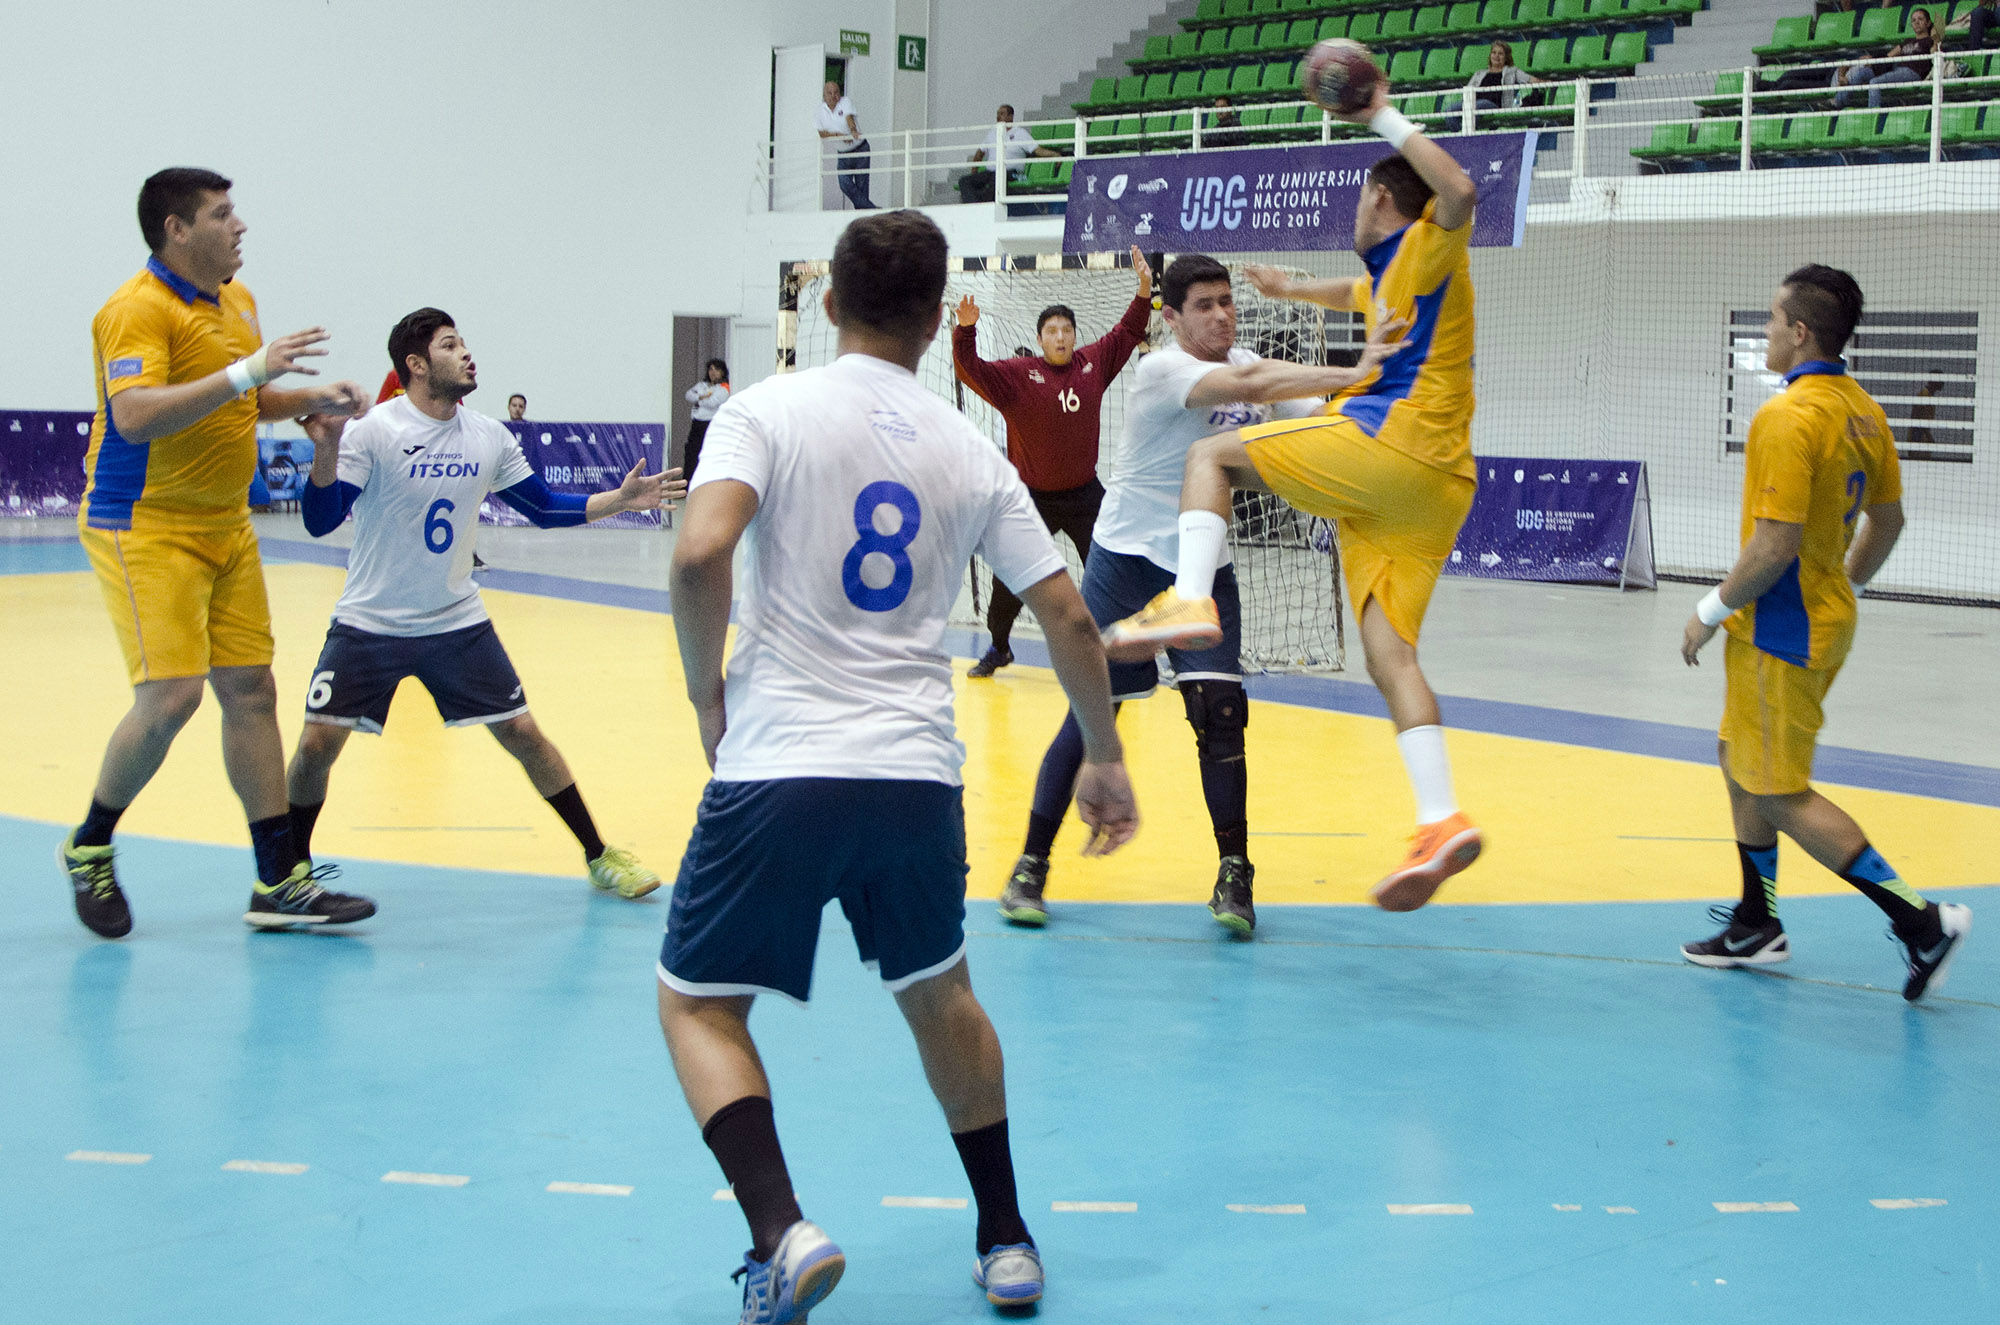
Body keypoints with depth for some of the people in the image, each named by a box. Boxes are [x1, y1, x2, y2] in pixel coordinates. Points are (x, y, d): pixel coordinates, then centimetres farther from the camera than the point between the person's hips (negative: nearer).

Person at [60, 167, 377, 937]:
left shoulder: (238, 301, 12)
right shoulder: (138, 310, -16)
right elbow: (135, 415, -31)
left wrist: (314, 401, 9)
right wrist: (246, 372, -33)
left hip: (226, 527, 8)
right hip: (146, 529, -8)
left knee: (251, 691, 6)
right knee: (170, 697, -14)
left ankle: (280, 882, 10)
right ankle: (90, 846, 11)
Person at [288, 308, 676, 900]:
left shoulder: (490, 437, 0)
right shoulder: (372, 431, -14)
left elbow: (544, 507, 11)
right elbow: (319, 522, -20)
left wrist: (620, 499, 0)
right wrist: (326, 450, -36)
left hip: (458, 623, 3)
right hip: (369, 624, -3)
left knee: (522, 732, 1)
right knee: (317, 744, -9)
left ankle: (599, 856, 14)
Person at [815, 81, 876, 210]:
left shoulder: (845, 102, -9)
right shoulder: (818, 110, -1)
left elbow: (849, 117, -27)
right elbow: (821, 133, -6)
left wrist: (853, 131, -48)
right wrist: (839, 135, -21)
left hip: (860, 150, -2)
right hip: (842, 154, 2)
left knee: (861, 184, -4)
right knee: (845, 184, -16)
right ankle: (872, 209, -15)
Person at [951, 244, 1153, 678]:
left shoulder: (1094, 364, 1)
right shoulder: (1017, 374, -9)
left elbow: (1126, 332, 12)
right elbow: (971, 369, -17)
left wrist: (1144, 289, 2)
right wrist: (965, 330, -34)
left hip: (1085, 495, 2)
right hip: (1033, 497, -2)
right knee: (1008, 583, 4)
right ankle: (999, 648, 26)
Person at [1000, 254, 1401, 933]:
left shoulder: (1248, 362, 3)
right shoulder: (1159, 370, -18)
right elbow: (1248, 385, -34)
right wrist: (1350, 373, -41)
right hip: (1127, 559, -5)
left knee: (1219, 713, -8)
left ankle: (1233, 875, 2)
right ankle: (1031, 866, 12)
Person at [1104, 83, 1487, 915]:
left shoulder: (1429, 248, 4)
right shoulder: (1388, 276, 30)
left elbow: (1459, 190, -20)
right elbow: (1358, 295, 56)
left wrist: (1386, 120, -13)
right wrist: (1292, 290, 70)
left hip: (1394, 440, -9)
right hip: (1431, 485, 9)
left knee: (1212, 456, -1)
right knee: (1389, 653, -1)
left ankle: (1188, 599, -23)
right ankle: (1440, 821, -14)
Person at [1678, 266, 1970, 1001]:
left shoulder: (1788, 417, -22)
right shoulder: (1864, 412, 7)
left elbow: (1775, 546, -26)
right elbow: (1887, 521, 17)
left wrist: (1712, 610, -14)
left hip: (1782, 630, -10)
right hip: (1823, 617, 10)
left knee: (1783, 794, -4)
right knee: (1740, 762, 20)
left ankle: (1919, 918, -6)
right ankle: (1756, 925, 28)